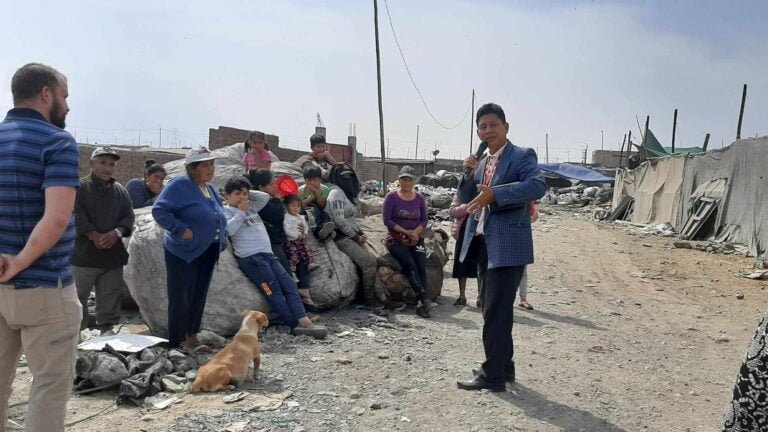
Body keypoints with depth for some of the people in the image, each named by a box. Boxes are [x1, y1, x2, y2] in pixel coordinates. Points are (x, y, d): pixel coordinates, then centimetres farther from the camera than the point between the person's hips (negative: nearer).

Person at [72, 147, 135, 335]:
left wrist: (116, 232, -12)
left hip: (113, 253, 4)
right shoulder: (78, 187, -1)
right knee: (78, 295, 2)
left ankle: (107, 327, 18)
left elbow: (128, 216, 7)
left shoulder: (120, 191, 13)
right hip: (84, 252, -4)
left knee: (110, 295, 8)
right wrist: (93, 236, -19)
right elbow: (76, 215, -11)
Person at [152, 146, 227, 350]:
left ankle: (191, 339, 23)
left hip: (207, 252, 8)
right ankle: (176, 344, 6)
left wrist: (220, 240, 11)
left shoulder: (210, 189, 13)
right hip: (184, 252, -8)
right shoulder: (180, 185, -12)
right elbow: (159, 210, -19)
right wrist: (180, 229, -23)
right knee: (180, 299, -2)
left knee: (199, 297, 13)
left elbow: (218, 219, 24)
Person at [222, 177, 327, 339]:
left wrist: (248, 193, 19)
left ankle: (303, 320, -15)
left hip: (268, 254, 8)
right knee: (273, 291, -13)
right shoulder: (226, 211, 3)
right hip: (251, 258, -8)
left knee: (289, 285, -6)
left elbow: (265, 197, 25)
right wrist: (241, 212, -5)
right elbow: (229, 229, -14)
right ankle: (296, 325, -17)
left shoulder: (251, 207, 24)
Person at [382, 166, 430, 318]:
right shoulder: (392, 197, 0)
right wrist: (405, 232, -13)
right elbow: (387, 220, -7)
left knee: (421, 266, -20)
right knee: (410, 265, -26)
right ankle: (423, 298, -34)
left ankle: (420, 305, -27)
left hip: (416, 239, 3)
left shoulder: (419, 198, 11)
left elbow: (424, 220, 9)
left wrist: (416, 232, -11)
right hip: (396, 239, -3)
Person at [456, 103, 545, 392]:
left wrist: (494, 193, -32)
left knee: (496, 311, -7)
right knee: (492, 309, 16)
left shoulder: (522, 156, -6)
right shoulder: (482, 163, 17)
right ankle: (503, 366, 29)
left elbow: (537, 186, -24)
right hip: (484, 244, 9)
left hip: (507, 245, -8)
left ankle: (493, 375, 2)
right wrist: (470, 173, -1)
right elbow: (466, 200, 16)